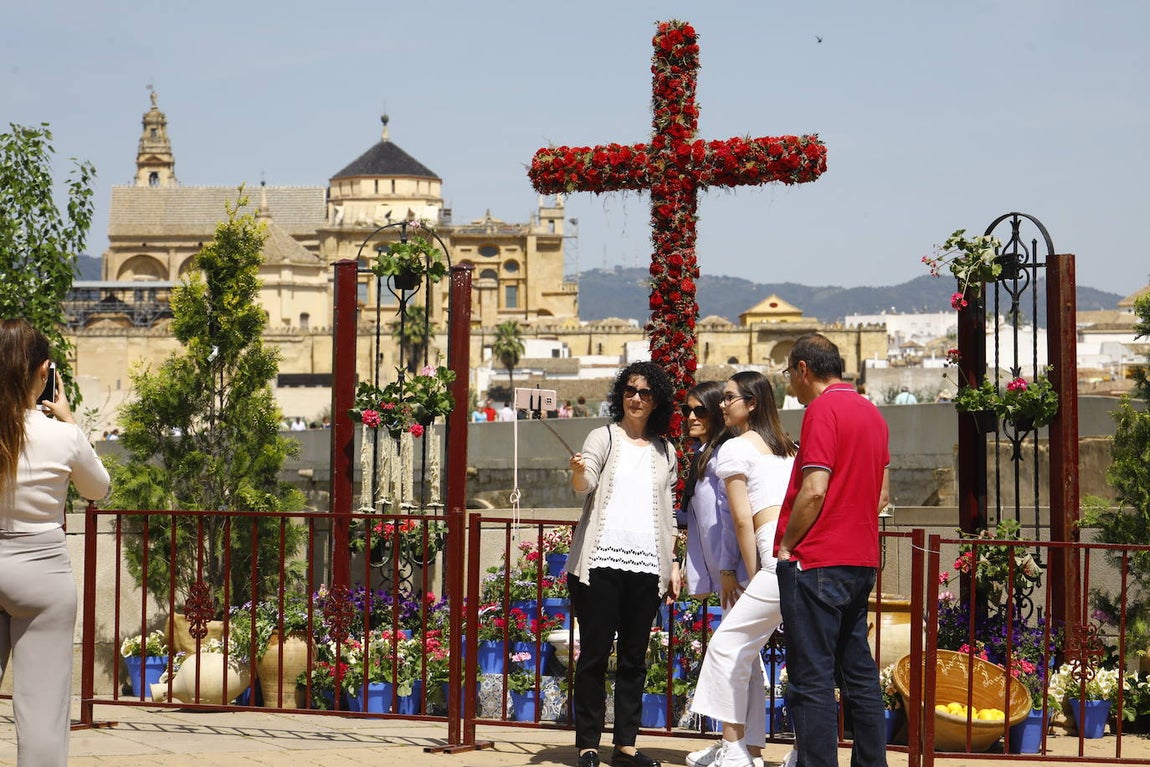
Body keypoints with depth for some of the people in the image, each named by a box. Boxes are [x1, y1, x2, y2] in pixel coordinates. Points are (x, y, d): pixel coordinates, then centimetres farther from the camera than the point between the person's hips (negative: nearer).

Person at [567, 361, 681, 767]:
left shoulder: (664, 451, 17)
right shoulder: (604, 437, 4)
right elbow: (584, 485, -12)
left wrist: (672, 563, 16)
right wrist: (578, 471, -35)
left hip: (647, 565, 4)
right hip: (601, 561, -4)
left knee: (634, 657, 5)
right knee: (595, 653, -4)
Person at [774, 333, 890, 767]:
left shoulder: (822, 410, -11)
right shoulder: (871, 412, 15)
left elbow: (814, 490, -19)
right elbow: (883, 493, 19)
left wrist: (785, 546, -9)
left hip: (817, 564, -9)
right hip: (860, 560, 9)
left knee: (811, 679, -6)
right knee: (859, 673, 14)